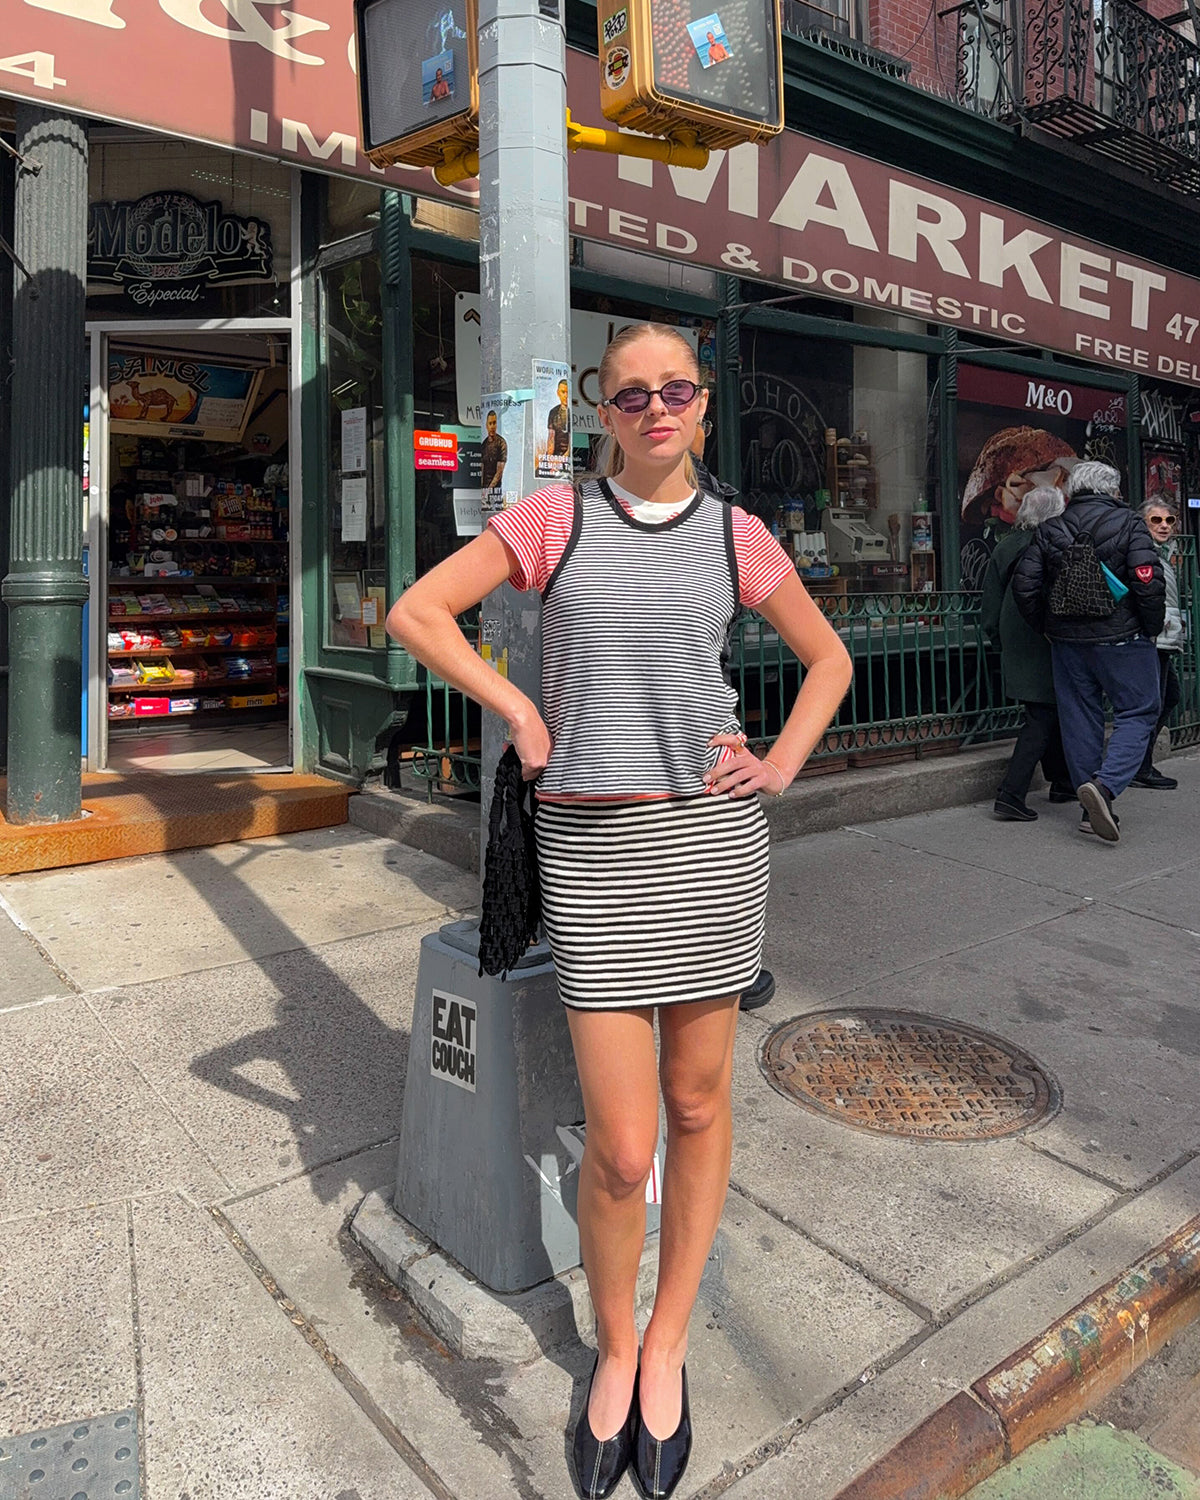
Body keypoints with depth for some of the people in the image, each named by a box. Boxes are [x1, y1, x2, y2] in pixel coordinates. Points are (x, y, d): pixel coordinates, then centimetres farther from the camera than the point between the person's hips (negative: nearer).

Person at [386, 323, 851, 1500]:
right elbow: (415, 612, 3)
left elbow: (828, 659, 17)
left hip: (711, 833, 2)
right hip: (591, 842, -2)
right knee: (620, 1147, 0)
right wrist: (519, 711, -4)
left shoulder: (734, 536, 7)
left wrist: (779, 767, 4)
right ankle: (613, 1348, 31)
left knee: (697, 1104, 12)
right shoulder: (556, 517, 4)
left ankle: (667, 1346, 35)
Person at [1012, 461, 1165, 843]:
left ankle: (1092, 811, 15)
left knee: (1080, 719, 10)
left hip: (1068, 641, 4)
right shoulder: (1128, 524, -5)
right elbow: (1148, 582, -15)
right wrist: (1151, 630, -2)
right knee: (1138, 713, 4)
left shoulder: (1048, 530, 5)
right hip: (1122, 639, -4)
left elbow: (1024, 585, 1)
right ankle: (1105, 785, -19)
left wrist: (1046, 627, 13)